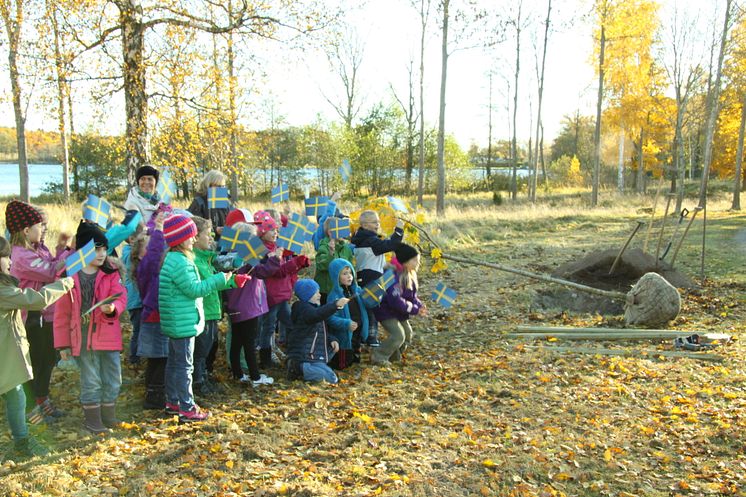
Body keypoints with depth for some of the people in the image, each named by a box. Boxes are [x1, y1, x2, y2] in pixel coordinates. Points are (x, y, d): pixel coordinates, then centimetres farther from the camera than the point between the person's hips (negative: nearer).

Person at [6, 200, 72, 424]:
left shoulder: (39, 248, 6)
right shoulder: (22, 256, -22)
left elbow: (51, 269, 11)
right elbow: (52, 273, -24)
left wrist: (60, 249, 1)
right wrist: (68, 250, -18)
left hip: (48, 314, 9)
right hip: (35, 317, -9)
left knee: (48, 359, 18)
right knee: (38, 363, 5)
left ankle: (43, 402, 33)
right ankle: (37, 405, 20)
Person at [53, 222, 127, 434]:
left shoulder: (111, 274, 3)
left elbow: (121, 297, -9)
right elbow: (62, 313, -1)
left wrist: (112, 307, -33)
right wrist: (63, 343, -1)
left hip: (108, 336, 3)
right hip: (82, 339, -3)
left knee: (113, 380, 11)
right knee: (91, 381, 7)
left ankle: (108, 416, 29)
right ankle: (92, 418, 23)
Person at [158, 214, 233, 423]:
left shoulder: (171, 258, 13)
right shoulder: (180, 262, -21)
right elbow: (194, 289, -19)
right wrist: (220, 280, -12)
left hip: (174, 323, 10)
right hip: (183, 323, -10)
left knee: (174, 362, 18)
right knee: (184, 365, -3)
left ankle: (172, 401, 30)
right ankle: (187, 408, 4)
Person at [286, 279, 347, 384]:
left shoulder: (313, 307, 20)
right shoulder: (303, 307, -11)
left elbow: (322, 330, 24)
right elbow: (317, 314, -34)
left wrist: (332, 339, 5)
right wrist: (336, 304, -43)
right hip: (306, 355, -10)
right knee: (332, 379, -14)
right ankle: (299, 368, -12)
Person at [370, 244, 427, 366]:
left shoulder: (409, 275, 3)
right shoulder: (394, 276, -29)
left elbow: (412, 296, 10)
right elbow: (395, 300, -33)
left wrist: (420, 306, -11)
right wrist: (415, 310, -26)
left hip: (399, 313, 10)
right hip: (387, 311, -10)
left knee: (407, 333, 14)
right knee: (398, 335, -18)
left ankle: (394, 356, 30)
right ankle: (378, 357, -5)